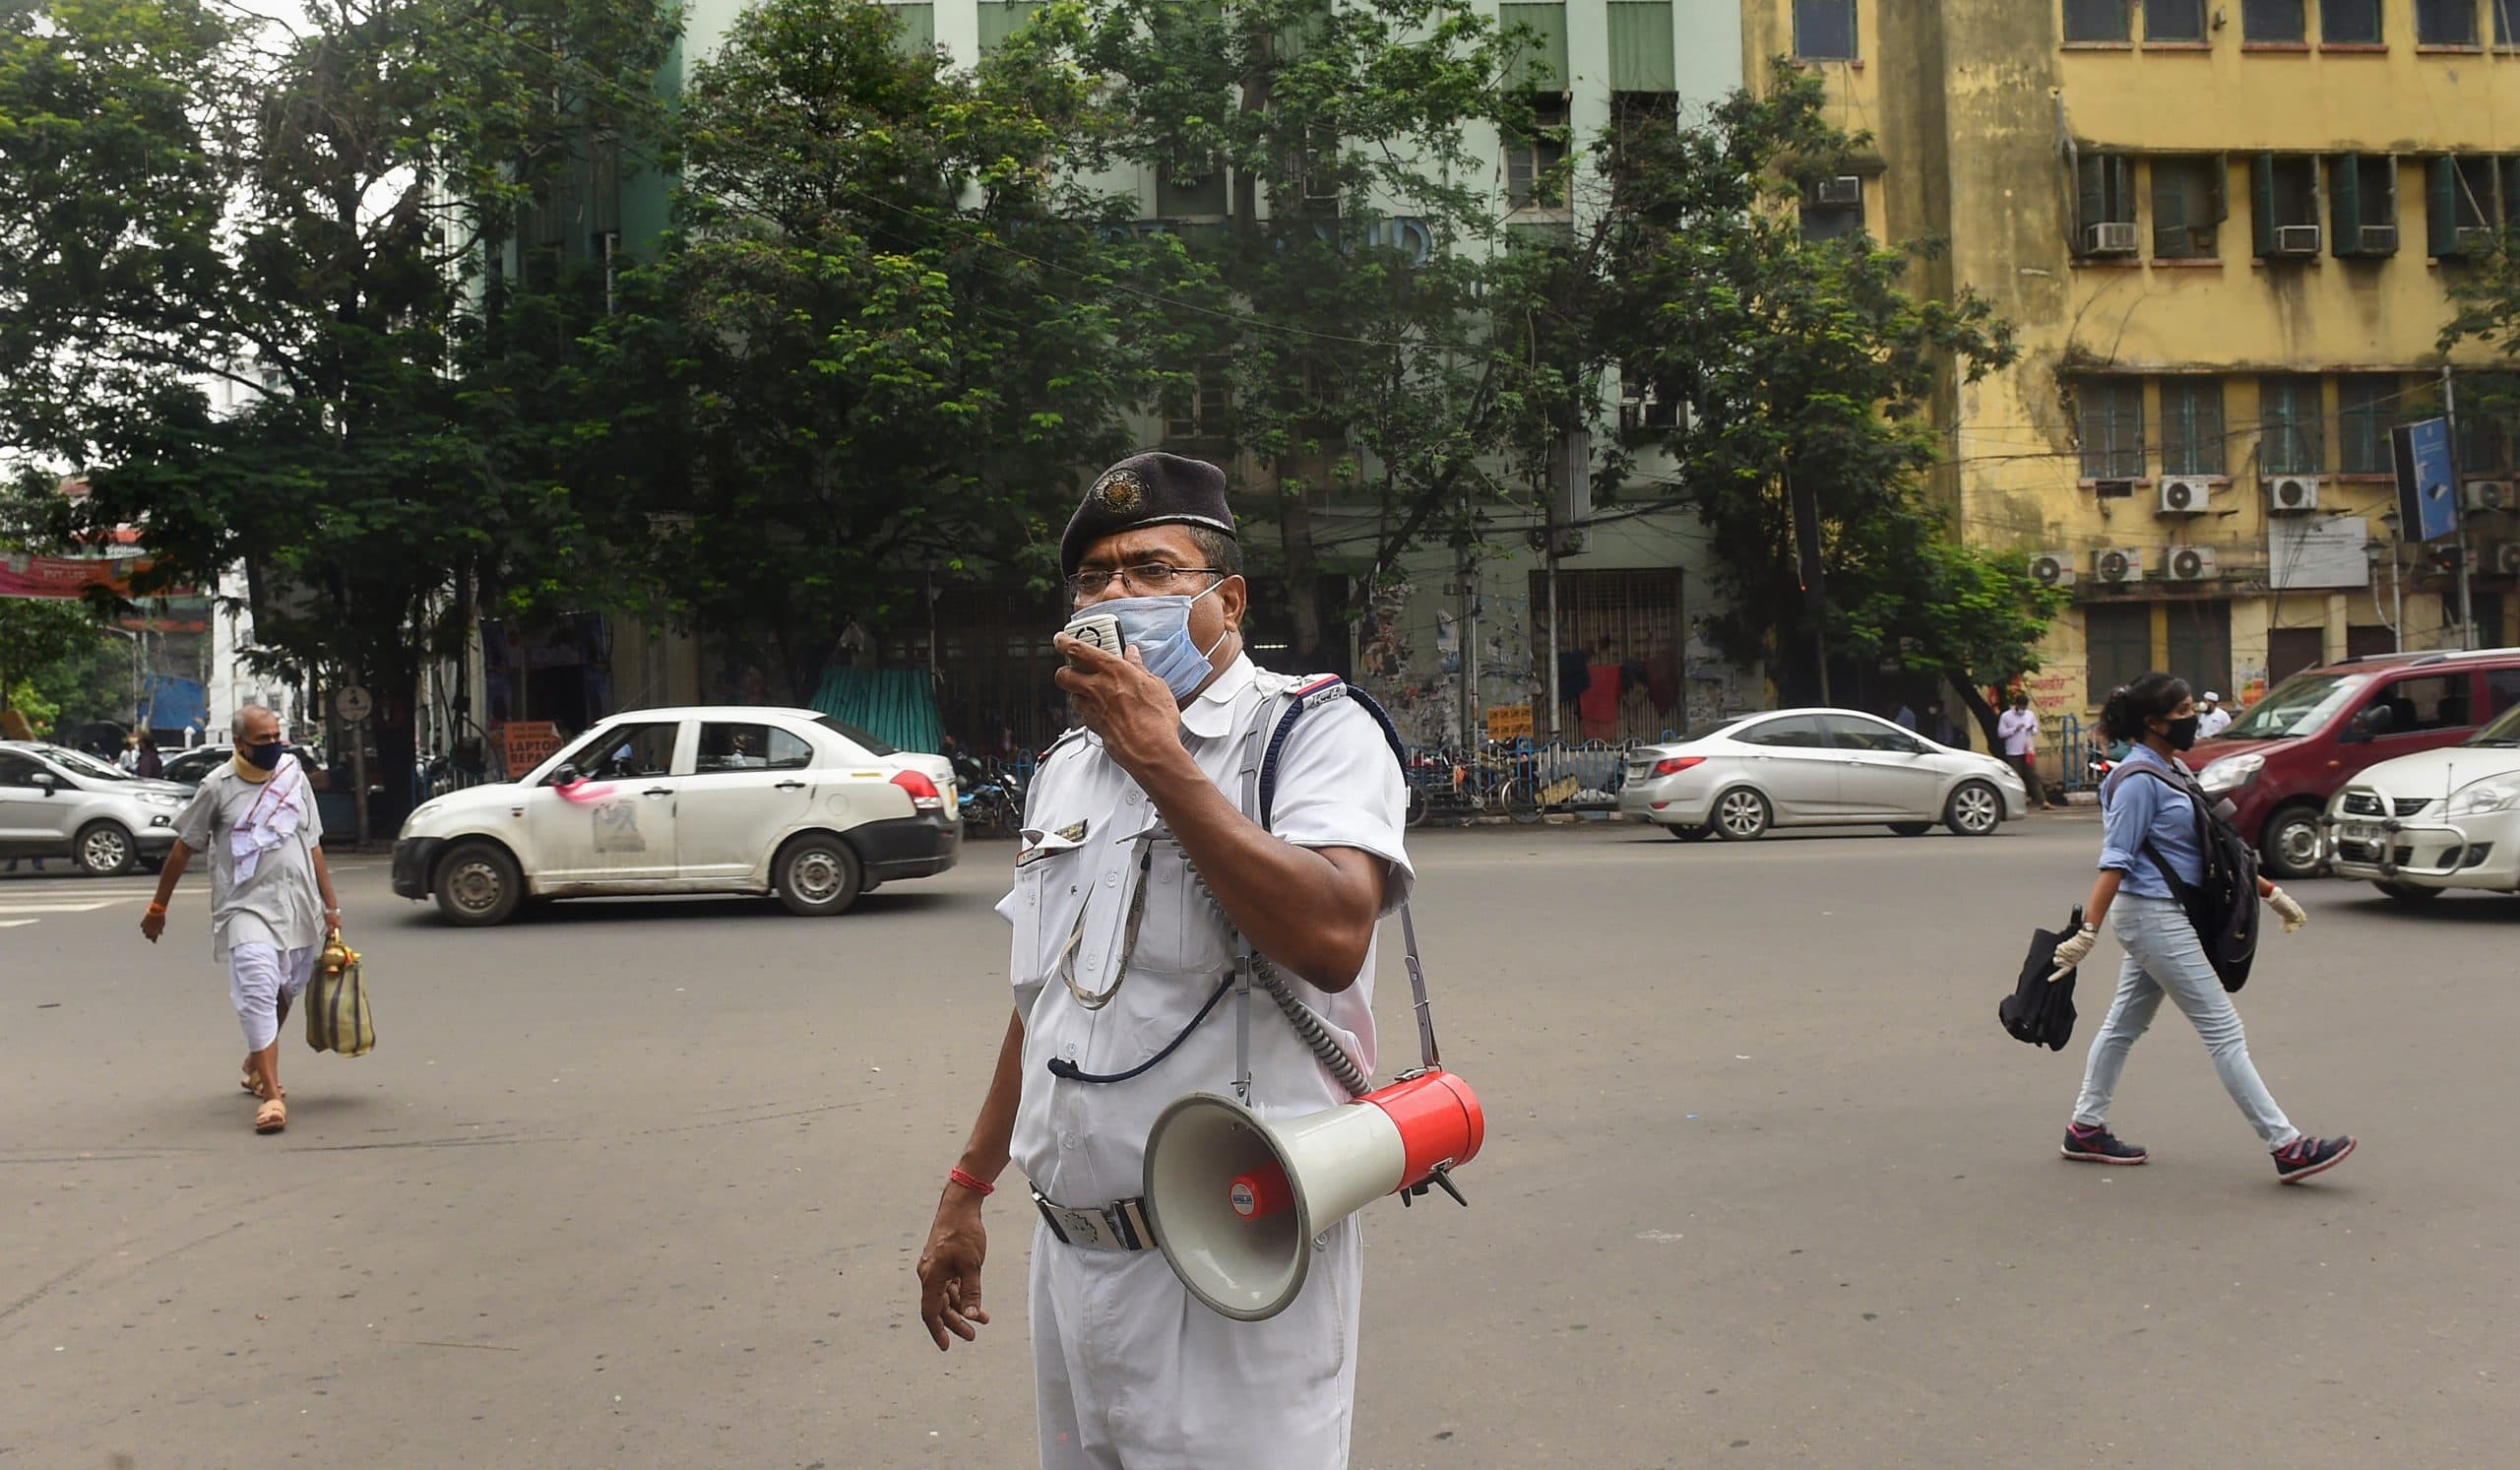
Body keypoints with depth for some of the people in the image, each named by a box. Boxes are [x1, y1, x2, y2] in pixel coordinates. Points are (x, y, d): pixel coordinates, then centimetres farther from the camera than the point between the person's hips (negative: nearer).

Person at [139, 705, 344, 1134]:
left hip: (299, 909, 5)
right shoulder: (218, 787, -3)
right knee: (259, 996, -17)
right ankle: (271, 1095, -18)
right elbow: (183, 849, 3)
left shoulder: (295, 777, 10)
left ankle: (255, 1066, 38)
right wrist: (158, 907, 6)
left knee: (283, 996, 15)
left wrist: (330, 905, 13)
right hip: (246, 908, -5)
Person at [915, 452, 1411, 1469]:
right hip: (1070, 1258, 7)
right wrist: (967, 1190, 21)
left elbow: (1332, 939, -27)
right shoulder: (1067, 768, 14)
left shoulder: (1315, 732, -8)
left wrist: (1159, 759, -22)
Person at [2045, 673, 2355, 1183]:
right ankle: (2286, 1146, -4)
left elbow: (2216, 848, 20)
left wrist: (2269, 891, 20)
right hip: (2153, 916, -10)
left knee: (2125, 1024, 14)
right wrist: (2087, 932, -25)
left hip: (2165, 916, 10)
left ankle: (2086, 1130, 21)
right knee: (2223, 1030, -7)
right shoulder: (2137, 780, -15)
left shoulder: (2174, 771, 13)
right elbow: (2115, 862, -20)